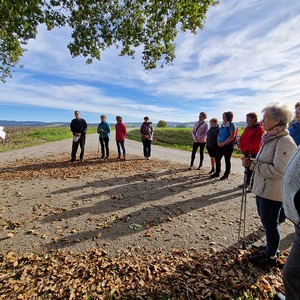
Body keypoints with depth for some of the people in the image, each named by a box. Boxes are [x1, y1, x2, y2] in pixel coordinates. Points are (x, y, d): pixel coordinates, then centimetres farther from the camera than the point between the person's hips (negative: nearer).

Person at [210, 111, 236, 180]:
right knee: (217, 158, 7)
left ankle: (226, 174, 17)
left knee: (227, 160, 4)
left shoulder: (231, 125, -9)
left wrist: (224, 143, -17)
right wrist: (218, 142, -2)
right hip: (220, 145, 7)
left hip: (228, 145, -7)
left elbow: (232, 136, -16)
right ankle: (217, 173, 21)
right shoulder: (222, 125, 12)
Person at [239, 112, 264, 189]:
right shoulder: (247, 128, 10)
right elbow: (242, 138, 13)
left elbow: (256, 142, -19)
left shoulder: (259, 128, -12)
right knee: (247, 167, 16)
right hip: (246, 152, 7)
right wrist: (242, 148, -1)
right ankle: (247, 182, 30)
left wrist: (245, 148, -16)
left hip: (254, 153, -7)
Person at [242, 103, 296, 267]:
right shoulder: (270, 138, 10)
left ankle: (271, 256, 29)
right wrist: (251, 161, -2)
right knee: (266, 221, 24)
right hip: (262, 188, 9)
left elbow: (278, 170, -26)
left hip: (272, 192, -9)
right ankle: (271, 247, 45)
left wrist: (252, 164, -24)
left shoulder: (285, 141, -20)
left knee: (270, 224, 8)